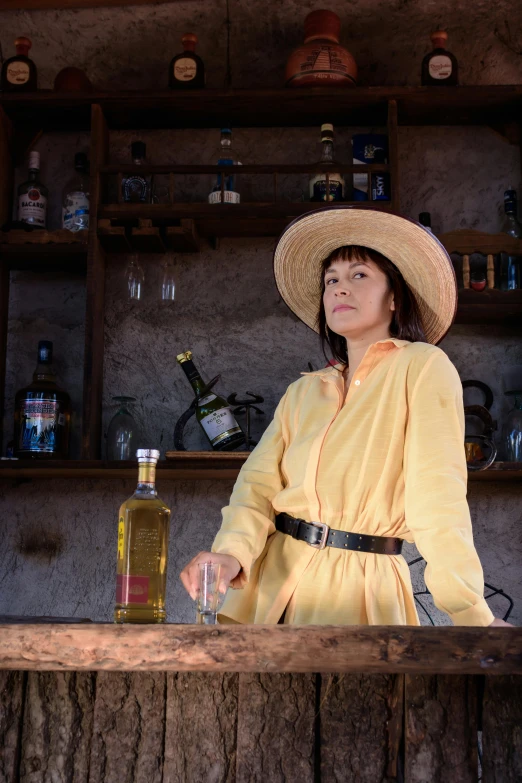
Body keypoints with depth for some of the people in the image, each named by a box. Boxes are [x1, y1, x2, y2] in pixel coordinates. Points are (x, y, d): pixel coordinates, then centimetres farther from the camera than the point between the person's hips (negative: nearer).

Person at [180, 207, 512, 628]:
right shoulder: (302, 393, 13)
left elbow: (437, 494, -15)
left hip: (359, 589, -4)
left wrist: (470, 611, -24)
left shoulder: (422, 367, -3)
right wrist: (233, 552, -20)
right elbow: (260, 482, 1)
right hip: (271, 577, 5)